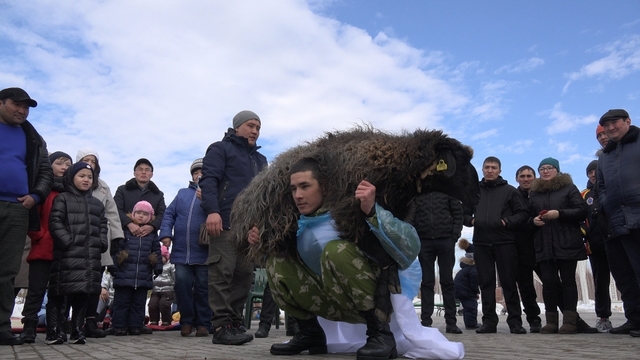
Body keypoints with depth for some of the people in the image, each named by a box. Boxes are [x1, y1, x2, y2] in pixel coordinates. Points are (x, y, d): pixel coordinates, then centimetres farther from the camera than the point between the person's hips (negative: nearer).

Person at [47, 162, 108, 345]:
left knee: (82, 294, 7)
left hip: (91, 257, 5)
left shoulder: (97, 204, 21)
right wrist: (68, 241, -14)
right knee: (57, 294, -2)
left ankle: (77, 331, 14)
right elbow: (55, 223, -5)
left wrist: (101, 244, 5)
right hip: (67, 256, -5)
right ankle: (53, 332, 5)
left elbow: (102, 227, 20)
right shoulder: (62, 198, 5)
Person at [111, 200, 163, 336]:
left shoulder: (152, 234, 10)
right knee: (122, 302, 5)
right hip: (124, 275, -2)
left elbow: (157, 251, 12)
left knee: (139, 303, 9)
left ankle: (135, 326, 17)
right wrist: (113, 266, -5)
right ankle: (119, 326, 13)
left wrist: (158, 267, 6)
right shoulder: (125, 231, 1)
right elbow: (116, 249, 0)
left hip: (144, 277, 3)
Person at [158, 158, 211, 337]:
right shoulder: (182, 193, 16)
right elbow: (169, 214, 13)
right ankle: (186, 321, 14)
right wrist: (166, 233, 0)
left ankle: (203, 323, 12)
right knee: (182, 283, -1)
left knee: (203, 287, 3)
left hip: (204, 252, -3)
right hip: (181, 251, 3)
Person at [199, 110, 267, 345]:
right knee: (222, 273, -9)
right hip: (225, 223, -7)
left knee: (244, 275, 5)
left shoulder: (260, 160, 27)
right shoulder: (221, 149, 7)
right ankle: (221, 326, -7)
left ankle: (235, 323, 12)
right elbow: (209, 180, -7)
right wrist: (212, 211, -21)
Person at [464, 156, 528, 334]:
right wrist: (470, 220, -2)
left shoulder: (509, 191, 8)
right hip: (481, 243, 2)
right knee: (486, 283, 5)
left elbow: (522, 214, 4)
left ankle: (515, 321, 8)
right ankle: (489, 321, 10)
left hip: (504, 242, -2)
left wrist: (507, 222, -12)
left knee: (509, 282, 0)